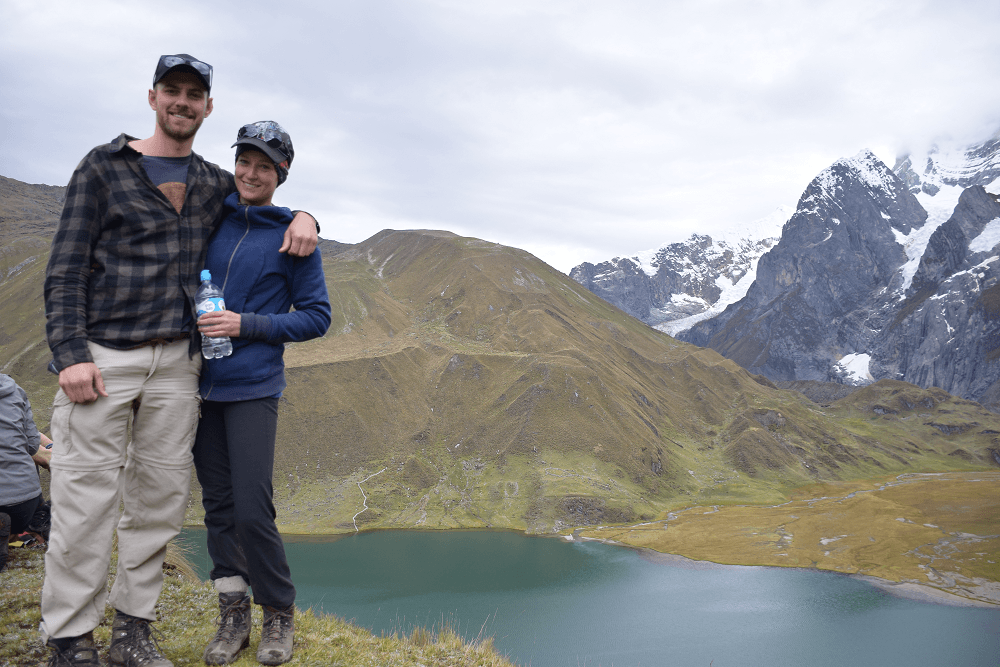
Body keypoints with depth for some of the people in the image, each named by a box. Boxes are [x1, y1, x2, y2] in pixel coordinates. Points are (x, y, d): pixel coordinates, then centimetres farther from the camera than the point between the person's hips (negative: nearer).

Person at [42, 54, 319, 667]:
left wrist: (302, 217, 4)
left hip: (177, 363, 4)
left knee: (160, 499, 6)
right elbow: (65, 269, -1)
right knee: (86, 498, -4)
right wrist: (70, 354, -12)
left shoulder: (217, 185, 14)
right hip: (101, 357, -4)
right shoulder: (104, 168, 4)